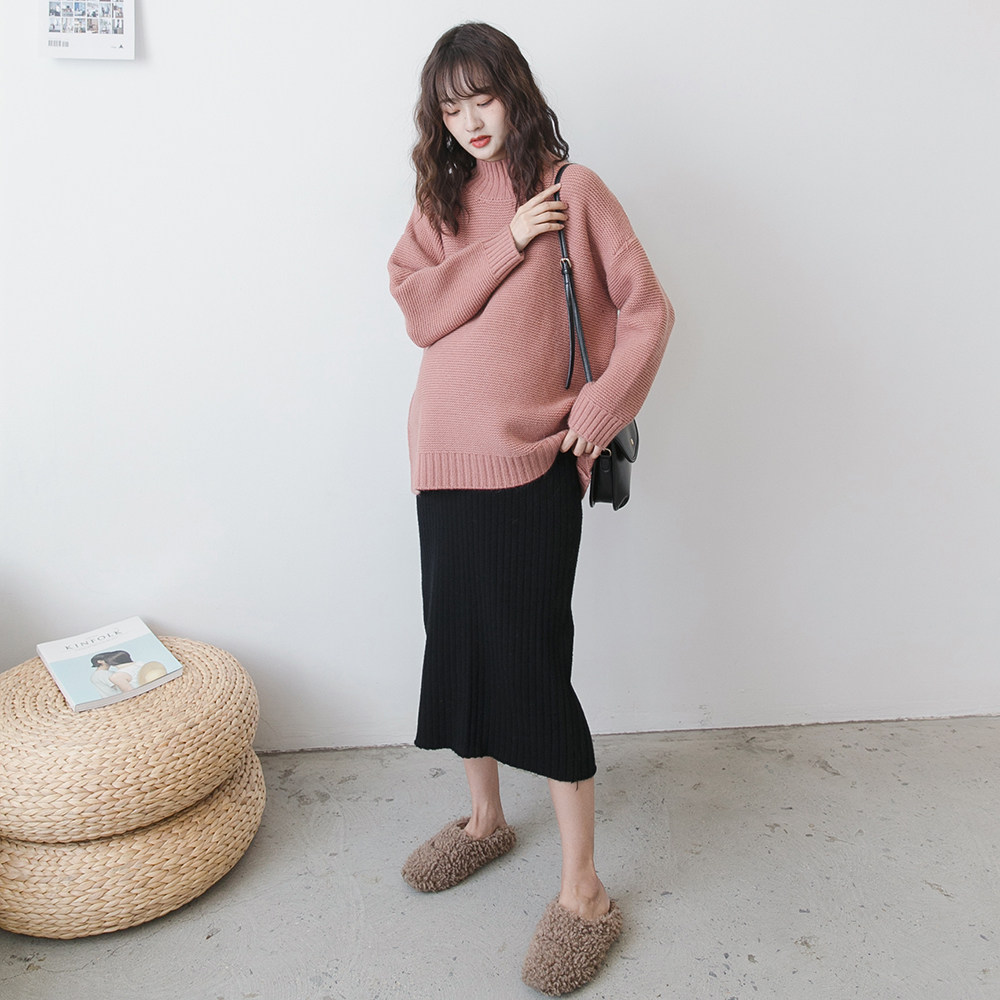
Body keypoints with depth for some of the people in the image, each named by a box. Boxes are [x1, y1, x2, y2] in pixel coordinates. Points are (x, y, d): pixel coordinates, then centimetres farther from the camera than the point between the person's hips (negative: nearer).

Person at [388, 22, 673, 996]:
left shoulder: (572, 189, 2)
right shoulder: (439, 199, 15)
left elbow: (646, 309, -2)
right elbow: (419, 309, -1)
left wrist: (601, 408, -11)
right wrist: (507, 242, -8)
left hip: (534, 461, -5)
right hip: (446, 457, 5)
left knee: (534, 657, -6)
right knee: (457, 640, 12)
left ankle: (582, 890, 9)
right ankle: (484, 818, 35)